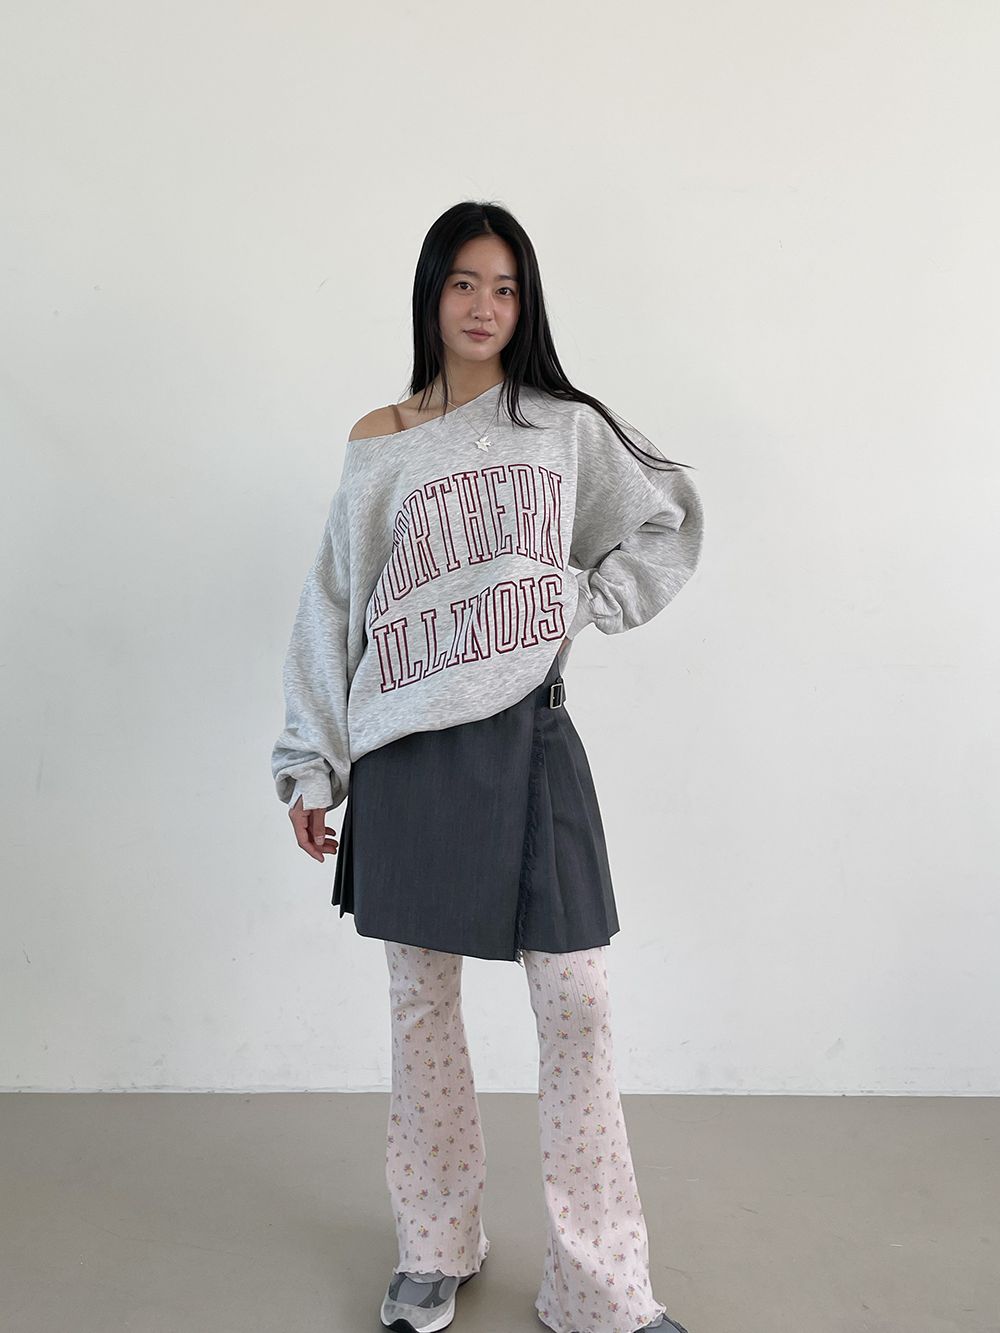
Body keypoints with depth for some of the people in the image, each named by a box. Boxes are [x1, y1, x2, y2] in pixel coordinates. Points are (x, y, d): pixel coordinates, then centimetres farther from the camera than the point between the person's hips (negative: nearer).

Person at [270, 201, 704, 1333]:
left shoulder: (566, 428, 7)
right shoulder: (379, 446, 7)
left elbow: (669, 527, 16)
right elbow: (332, 610, 7)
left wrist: (583, 602, 2)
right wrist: (310, 765, 5)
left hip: (528, 740, 0)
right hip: (409, 754, 1)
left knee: (576, 1007, 0)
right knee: (422, 1007, 10)